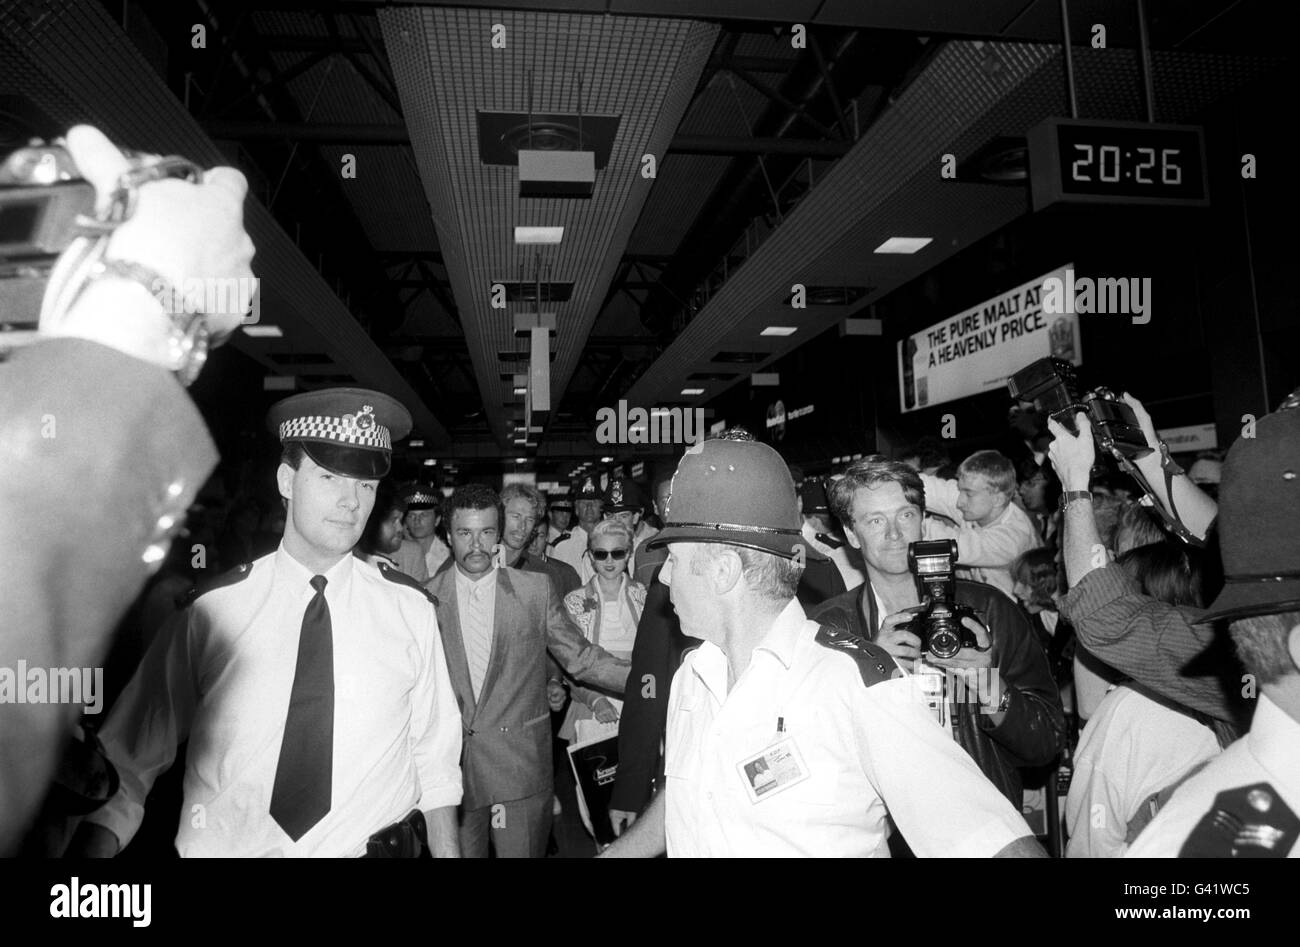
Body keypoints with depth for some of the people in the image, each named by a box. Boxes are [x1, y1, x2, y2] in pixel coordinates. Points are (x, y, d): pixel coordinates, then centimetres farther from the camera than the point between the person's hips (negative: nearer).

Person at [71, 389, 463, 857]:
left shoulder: (409, 607, -6)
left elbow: (435, 758, -2)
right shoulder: (209, 607, -8)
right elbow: (131, 757, -7)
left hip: (376, 845, 1)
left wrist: (448, 853, -5)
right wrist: (93, 846, -20)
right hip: (227, 848, 0)